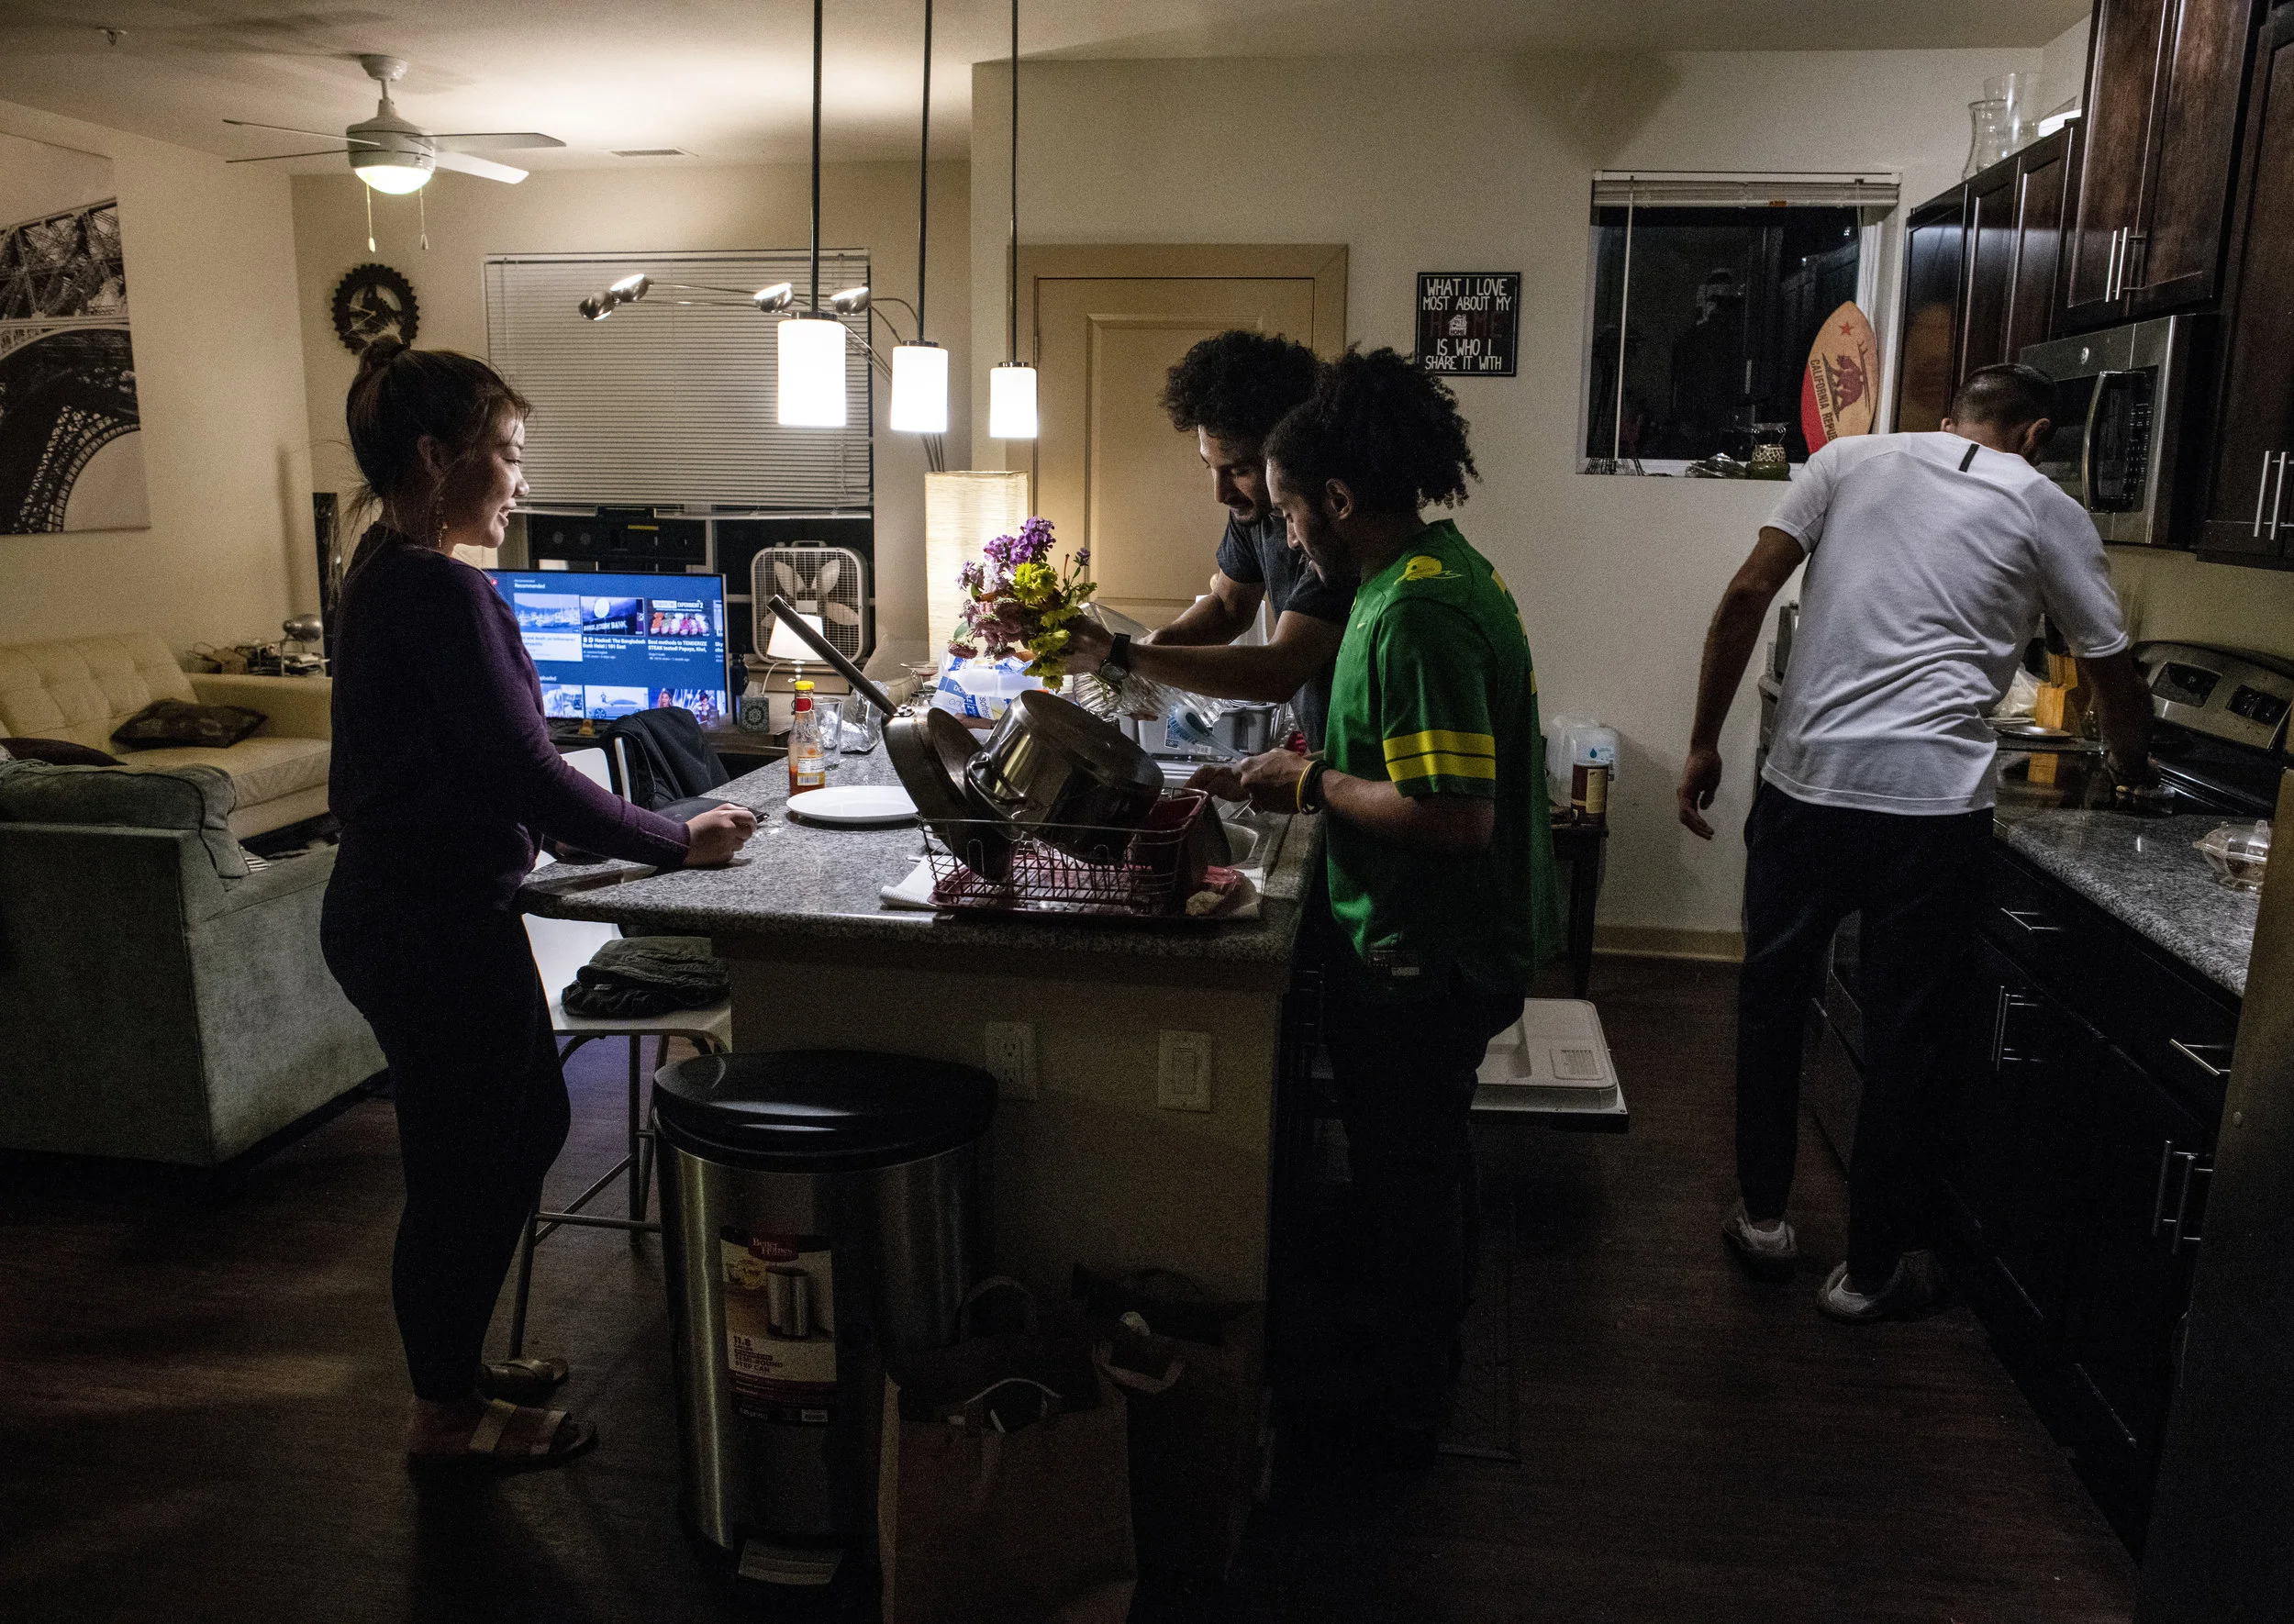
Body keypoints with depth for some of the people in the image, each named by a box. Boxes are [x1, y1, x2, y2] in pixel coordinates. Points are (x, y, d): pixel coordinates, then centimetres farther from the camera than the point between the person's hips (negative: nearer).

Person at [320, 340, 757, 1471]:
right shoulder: (438, 589, -21)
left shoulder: (388, 575, 11)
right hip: (435, 926, -10)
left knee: (529, 1125, 21)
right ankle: (444, 1412, 26)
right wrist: (678, 844, -14)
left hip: (401, 907, 10)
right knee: (466, 1166, 6)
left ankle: (454, 1361, 37)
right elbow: (524, 774, -23)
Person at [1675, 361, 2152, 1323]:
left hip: (1805, 784, 1)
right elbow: (2113, 675, 17)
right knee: (1906, 1038, 10)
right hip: (1935, 803, -1)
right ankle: (1871, 1270, 22)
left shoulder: (1850, 460, 11)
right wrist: (2132, 770, 38)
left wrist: (1703, 743, 4)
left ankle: (1763, 1217, 29)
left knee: (1771, 999, 18)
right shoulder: (2046, 510, 9)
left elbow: (1746, 597, -1)